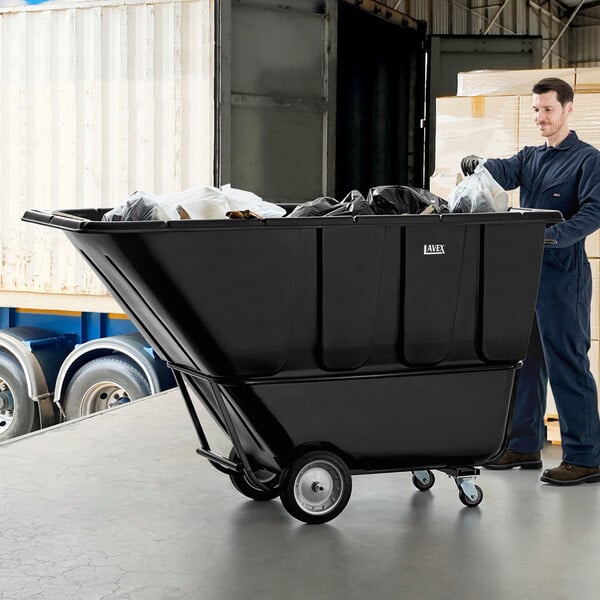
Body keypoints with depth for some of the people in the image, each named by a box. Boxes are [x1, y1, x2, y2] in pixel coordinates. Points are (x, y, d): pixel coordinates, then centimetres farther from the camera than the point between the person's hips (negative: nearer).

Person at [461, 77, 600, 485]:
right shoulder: (531, 157, 17)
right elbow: (505, 173, -2)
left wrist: (553, 235, -29)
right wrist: (478, 165, -23)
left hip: (563, 273, -7)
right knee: (525, 360, 13)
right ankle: (524, 445, 23)